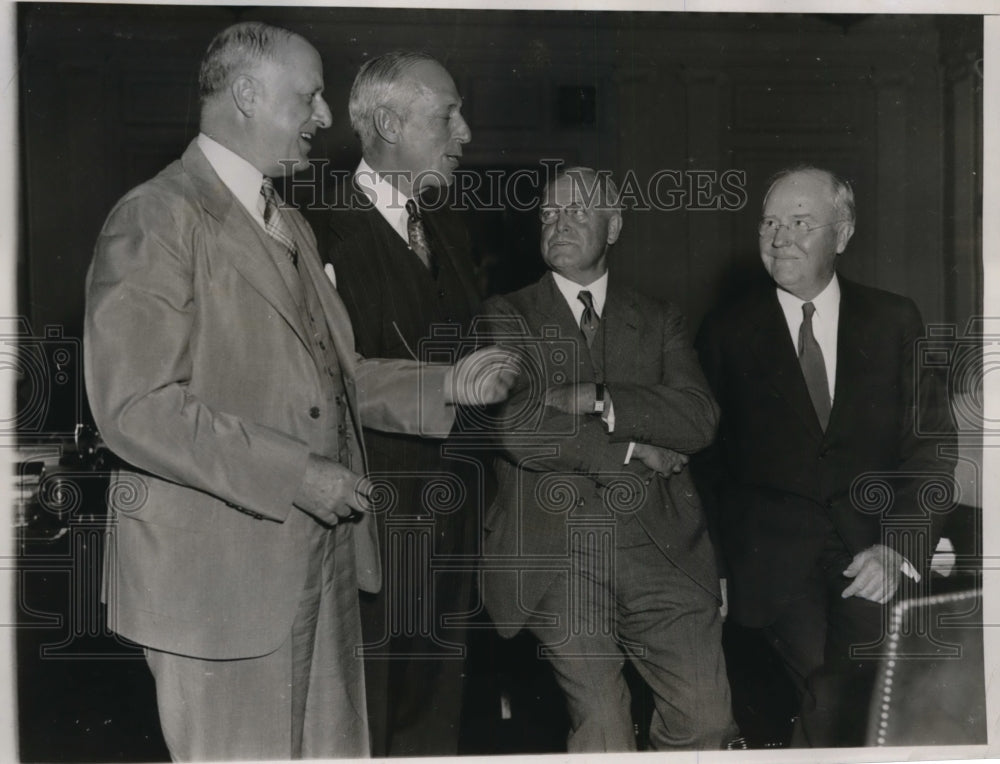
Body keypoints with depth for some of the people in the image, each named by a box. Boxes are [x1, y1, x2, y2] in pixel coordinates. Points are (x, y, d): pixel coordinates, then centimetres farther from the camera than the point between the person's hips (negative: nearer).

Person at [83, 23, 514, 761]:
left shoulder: (291, 224, 17)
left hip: (319, 559, 8)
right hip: (219, 568, -8)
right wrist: (293, 475, -20)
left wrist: (446, 385, 3)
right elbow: (136, 408, -19)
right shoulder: (156, 219, -11)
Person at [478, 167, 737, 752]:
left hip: (662, 547, 3)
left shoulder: (660, 322, 15)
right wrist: (631, 450, -5)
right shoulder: (506, 318, 7)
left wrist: (599, 399, -12)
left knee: (709, 720, 0)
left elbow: (701, 418, -1)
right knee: (602, 731, -3)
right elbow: (518, 426, -8)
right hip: (557, 553, -2)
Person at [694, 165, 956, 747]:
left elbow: (932, 441, 5)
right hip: (774, 549, -1)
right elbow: (710, 453, 7)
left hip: (872, 543, 1)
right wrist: (725, 558, -2)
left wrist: (901, 545, -7)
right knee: (836, 693, -18)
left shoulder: (895, 322, 9)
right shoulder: (727, 332, 7)